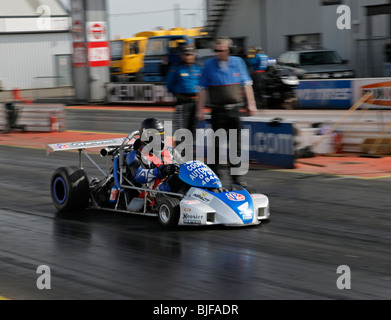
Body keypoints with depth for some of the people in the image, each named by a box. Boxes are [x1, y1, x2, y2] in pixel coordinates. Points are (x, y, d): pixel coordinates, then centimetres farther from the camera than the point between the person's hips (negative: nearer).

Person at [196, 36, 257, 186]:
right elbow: (203, 89, 1)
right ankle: (214, 174, 5)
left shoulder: (238, 62, 4)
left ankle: (236, 176, 12)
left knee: (236, 144, 5)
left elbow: (247, 85, 10)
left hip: (234, 110, 2)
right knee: (217, 144, -3)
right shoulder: (209, 65, -1)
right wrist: (200, 109, -1)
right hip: (218, 110, -2)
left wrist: (251, 104, 5)